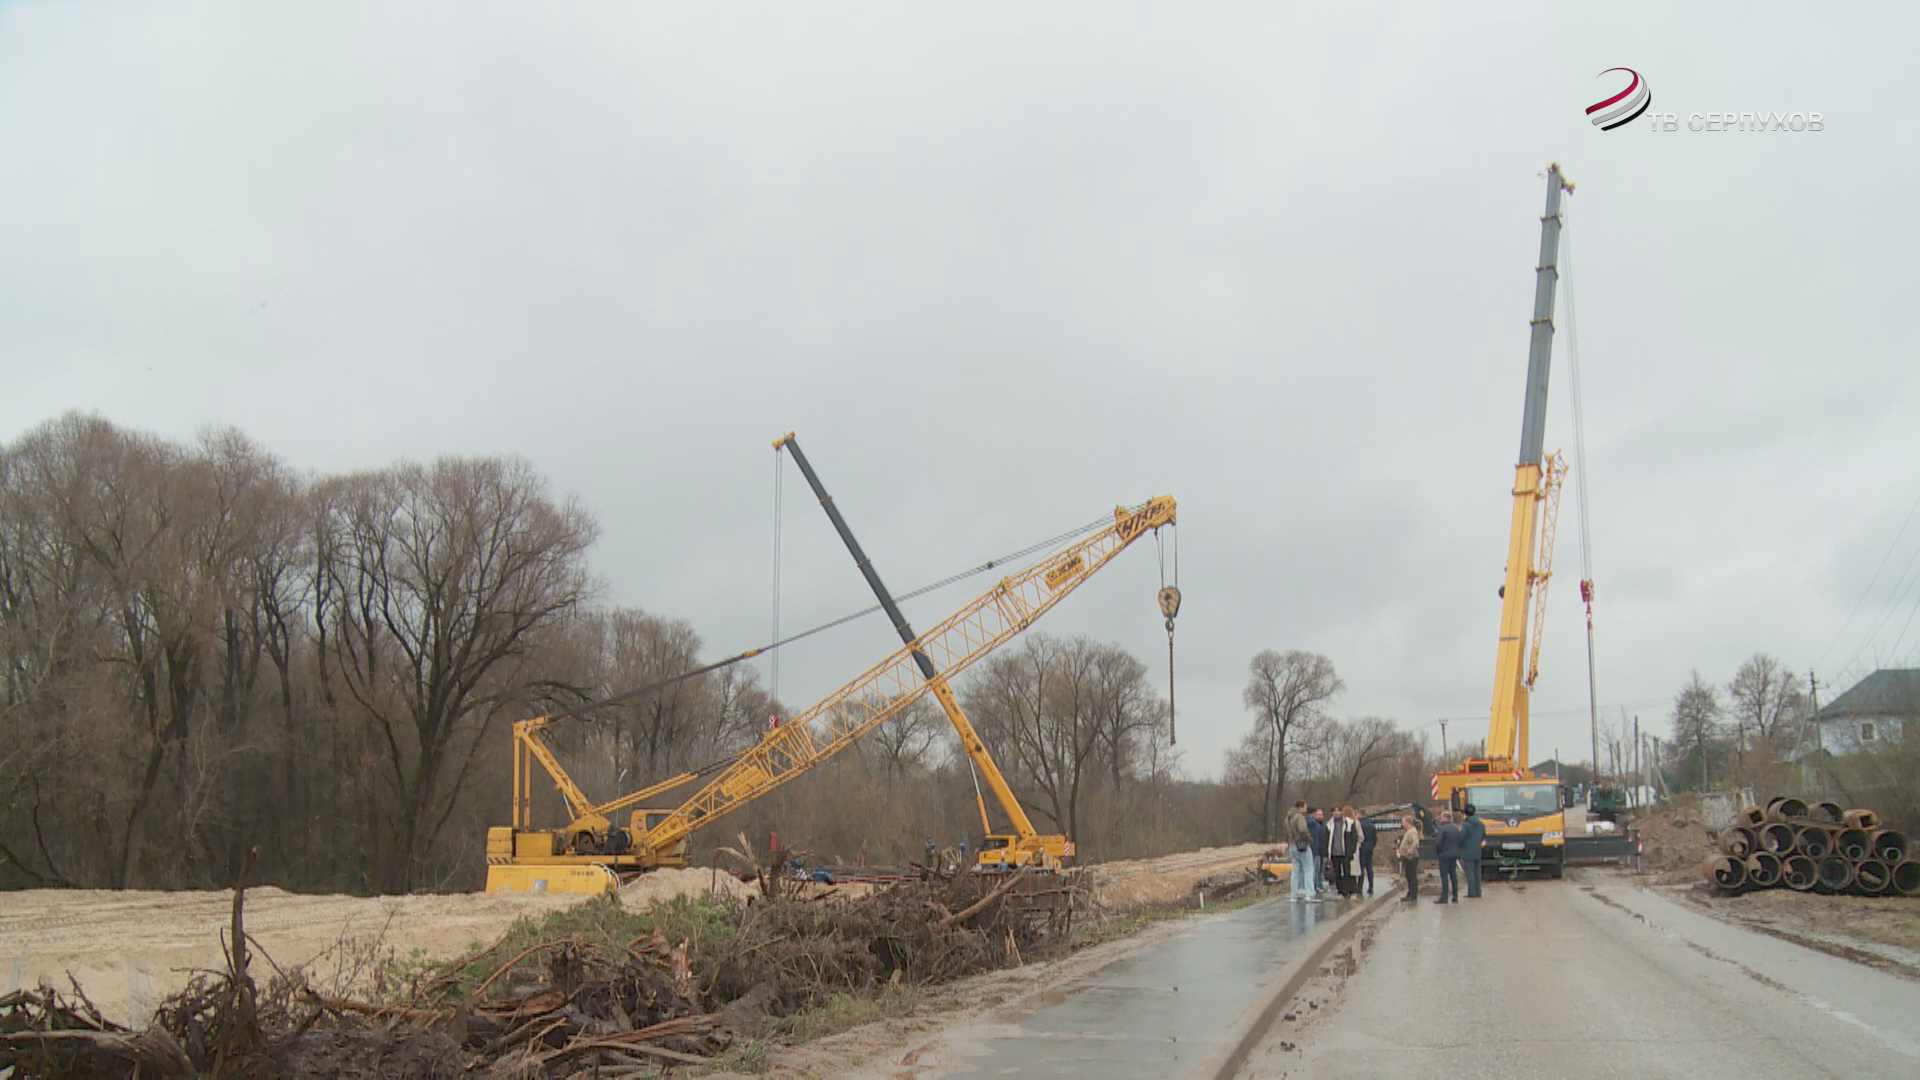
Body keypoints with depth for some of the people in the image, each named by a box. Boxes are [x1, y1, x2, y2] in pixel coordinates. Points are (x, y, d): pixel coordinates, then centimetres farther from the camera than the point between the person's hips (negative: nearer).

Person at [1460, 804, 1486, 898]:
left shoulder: (1464, 824, -14)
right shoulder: (1481, 824, 7)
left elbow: (1461, 838, -20)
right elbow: (1484, 838, 14)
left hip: (1467, 853, -6)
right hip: (1478, 853, 6)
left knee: (1470, 874, -3)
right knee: (1477, 873, 12)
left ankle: (1472, 893, -3)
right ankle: (1477, 893, 15)